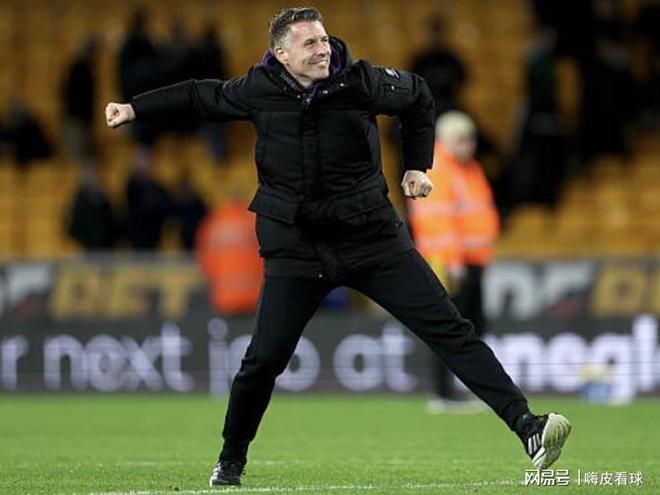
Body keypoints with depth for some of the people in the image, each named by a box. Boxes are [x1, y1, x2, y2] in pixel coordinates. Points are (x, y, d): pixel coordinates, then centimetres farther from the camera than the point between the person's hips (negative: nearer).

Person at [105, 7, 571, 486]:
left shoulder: (362, 81, -8)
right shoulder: (259, 89, -6)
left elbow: (419, 98, 13)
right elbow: (200, 96, 14)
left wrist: (418, 166, 9)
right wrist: (135, 109, 12)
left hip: (372, 235, 0)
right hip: (296, 245, 0)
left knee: (449, 329, -8)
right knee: (264, 359, -7)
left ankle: (527, 426, -12)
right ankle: (231, 460, 17)